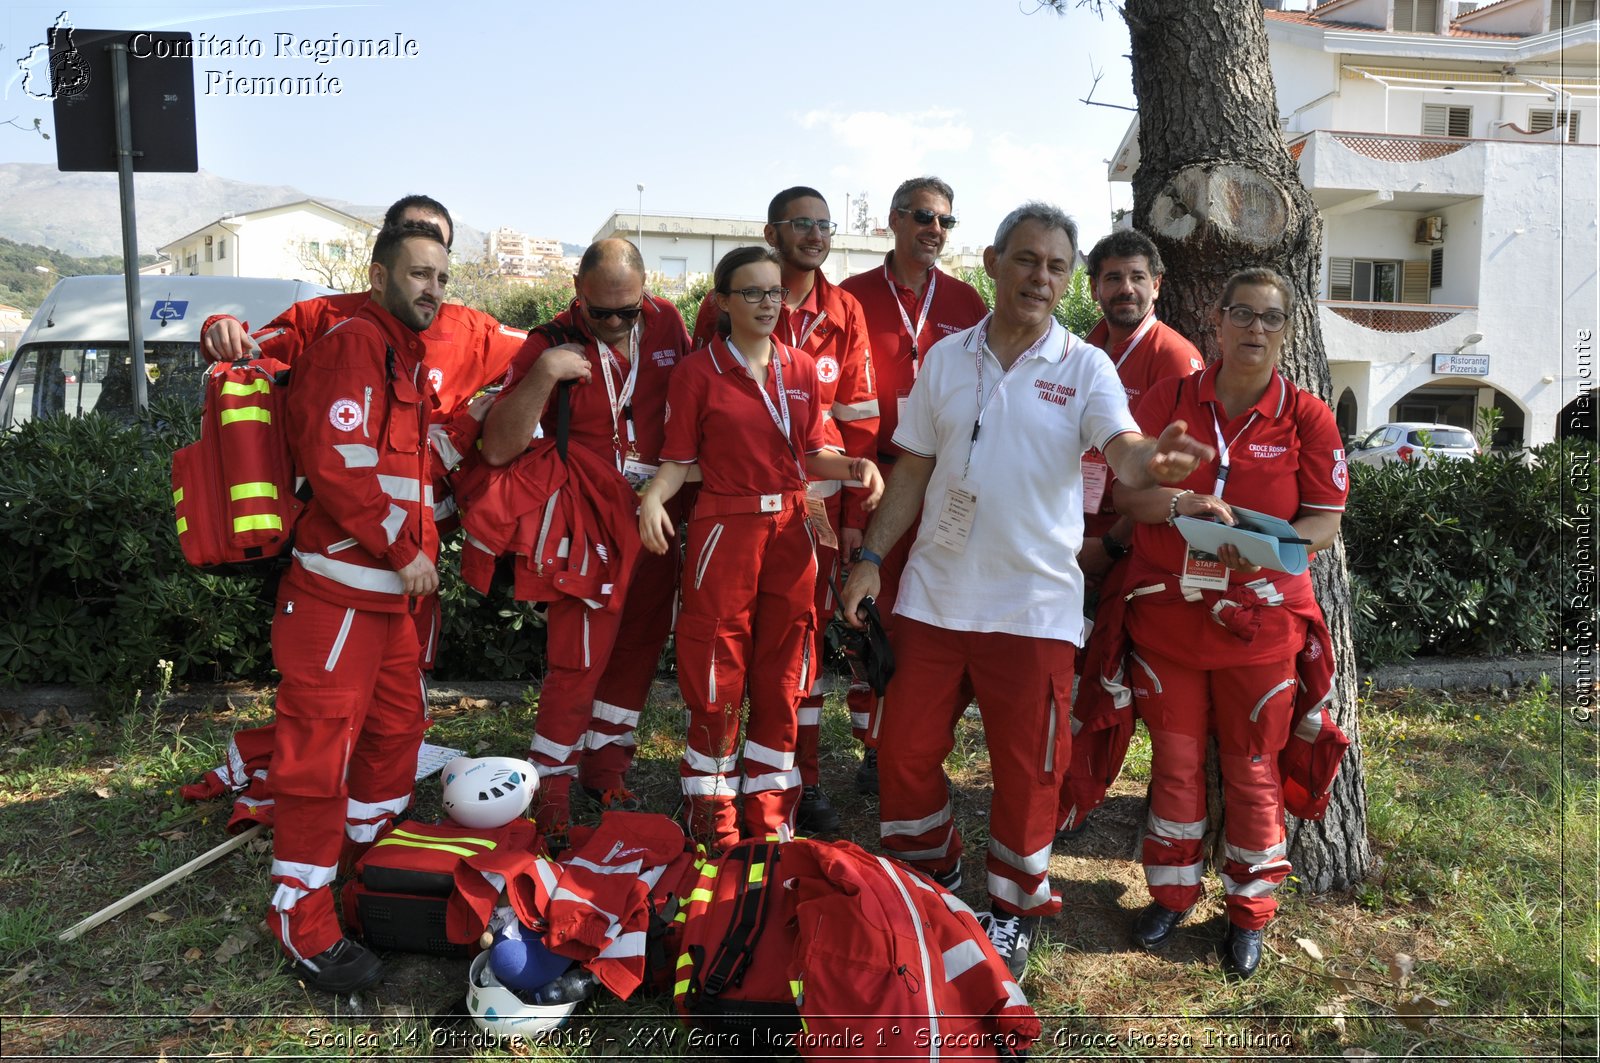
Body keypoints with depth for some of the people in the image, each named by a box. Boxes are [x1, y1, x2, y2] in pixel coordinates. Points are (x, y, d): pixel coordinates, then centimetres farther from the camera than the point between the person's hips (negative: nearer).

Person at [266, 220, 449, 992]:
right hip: (338, 588, -10)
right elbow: (337, 463, -20)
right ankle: (303, 926, 8)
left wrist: (421, 546, 16)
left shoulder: (409, 357, 21)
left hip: (391, 589, 10)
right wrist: (403, 551, -15)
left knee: (398, 727, 18)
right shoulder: (354, 342, -10)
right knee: (319, 747, -3)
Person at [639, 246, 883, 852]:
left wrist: (854, 468, -8)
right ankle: (712, 819, 19)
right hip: (724, 532, -4)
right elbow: (679, 460, -5)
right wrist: (654, 496, -24)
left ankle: (770, 818, 25)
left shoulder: (801, 370, 8)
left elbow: (813, 454, 11)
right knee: (717, 682, 2)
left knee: (782, 682, 10)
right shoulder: (697, 372, -3)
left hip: (790, 531, 4)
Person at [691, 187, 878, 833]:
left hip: (818, 500, 2)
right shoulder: (725, 305, 0)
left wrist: (854, 516, 2)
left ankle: (804, 780, 21)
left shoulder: (845, 313, 7)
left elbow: (859, 420, 6)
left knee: (806, 635, 9)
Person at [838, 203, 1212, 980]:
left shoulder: (1084, 368, -4)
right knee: (904, 749, 10)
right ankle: (933, 880, 35)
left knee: (1026, 767, 7)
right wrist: (871, 555, 2)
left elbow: (1122, 448, -21)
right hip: (934, 591, 3)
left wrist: (1152, 462, -45)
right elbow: (914, 467, 9)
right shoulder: (946, 358, 4)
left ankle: (1014, 908, 30)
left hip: (1034, 602, -2)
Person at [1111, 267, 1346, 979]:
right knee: (1174, 761, 13)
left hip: (1259, 620, -1)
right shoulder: (1169, 400, 0)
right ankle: (1172, 892, 32)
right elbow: (1124, 489, -3)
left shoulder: (1308, 418, -3)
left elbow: (1325, 522, -4)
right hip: (1167, 615, 1)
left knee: (1251, 768, 10)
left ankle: (1249, 910, 29)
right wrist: (1182, 504, -22)